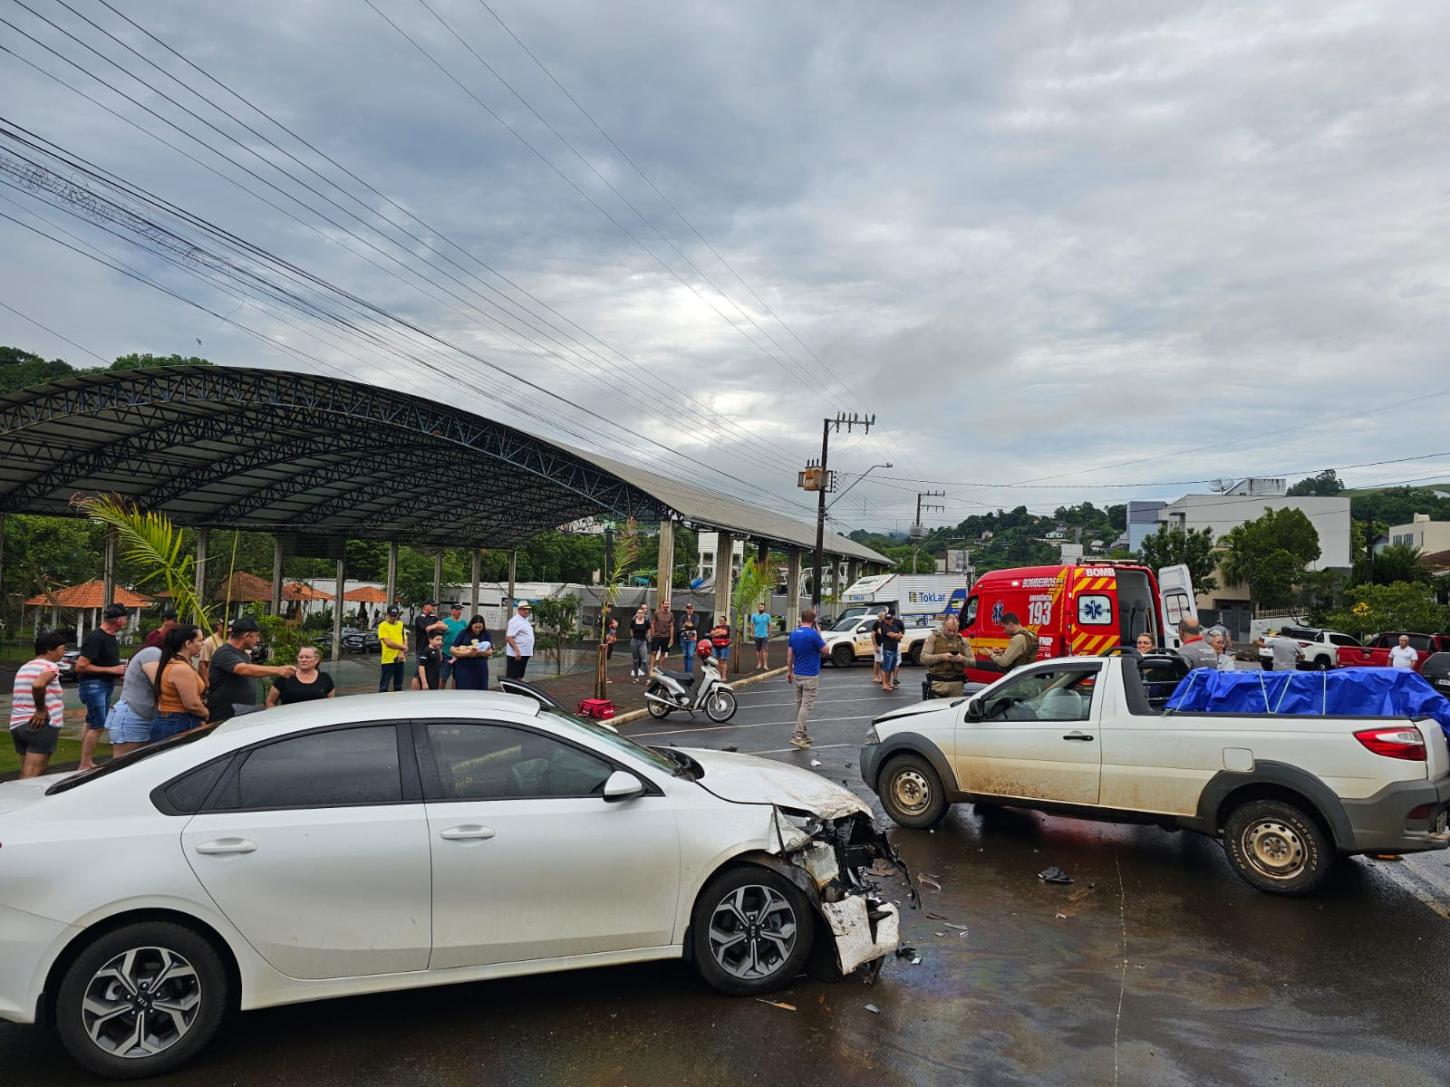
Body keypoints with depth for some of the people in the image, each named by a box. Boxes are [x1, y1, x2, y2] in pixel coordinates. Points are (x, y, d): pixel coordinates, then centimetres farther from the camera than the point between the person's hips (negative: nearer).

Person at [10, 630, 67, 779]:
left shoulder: (24, 667, 17)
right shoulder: (50, 667, -10)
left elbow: (14, 696, 23)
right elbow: (38, 684, -30)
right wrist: (41, 710, -19)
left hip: (17, 724, 8)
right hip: (41, 724, -8)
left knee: (25, 773, 18)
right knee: (32, 775, -9)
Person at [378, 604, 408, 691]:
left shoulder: (401, 624, 11)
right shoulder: (383, 625, -6)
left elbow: (405, 640, 9)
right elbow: (388, 642, -15)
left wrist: (402, 653, -8)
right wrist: (402, 647, -7)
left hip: (399, 659, 5)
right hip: (388, 660, -5)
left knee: (398, 686, 12)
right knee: (384, 686, -1)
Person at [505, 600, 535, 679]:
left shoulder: (526, 620, 16)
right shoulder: (515, 621, -14)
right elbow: (508, 637, -21)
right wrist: (517, 651, -28)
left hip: (525, 654, 10)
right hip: (516, 655, -10)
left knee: (519, 677, 16)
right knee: (512, 678, -7)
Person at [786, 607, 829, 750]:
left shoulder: (794, 633, 3)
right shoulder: (813, 634, -18)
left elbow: (789, 654, 8)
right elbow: (825, 650, -7)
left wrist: (789, 671, 17)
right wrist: (819, 634, 1)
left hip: (797, 674, 7)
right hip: (810, 676, -7)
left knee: (799, 705, 14)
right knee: (806, 706, -6)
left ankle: (804, 735, 21)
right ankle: (797, 736, -11)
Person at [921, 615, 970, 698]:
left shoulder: (962, 640, 12)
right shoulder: (933, 638, 3)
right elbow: (923, 658, -8)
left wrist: (963, 659, -11)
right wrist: (942, 657, -20)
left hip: (957, 684, 3)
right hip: (938, 683, -3)